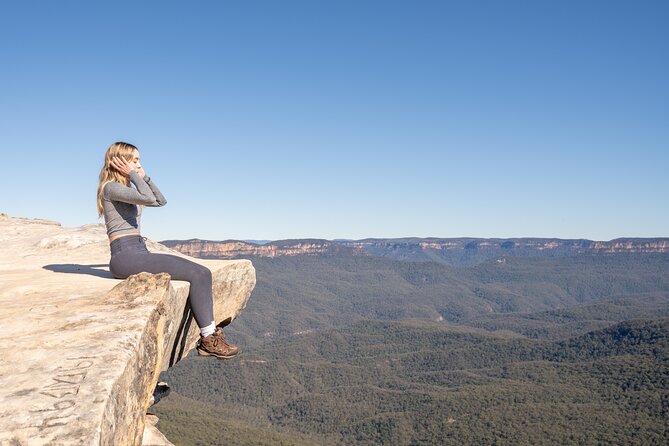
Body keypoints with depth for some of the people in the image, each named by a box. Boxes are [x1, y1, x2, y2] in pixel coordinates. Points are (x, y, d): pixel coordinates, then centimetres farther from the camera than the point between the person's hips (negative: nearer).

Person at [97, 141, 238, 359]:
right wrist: (133, 174, -9)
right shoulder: (110, 187, -7)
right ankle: (209, 339, -12)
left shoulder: (126, 187, 21)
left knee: (201, 273, -5)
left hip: (139, 253, 10)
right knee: (197, 274, -18)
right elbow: (148, 198, -22)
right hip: (126, 257, -10)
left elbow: (160, 200, 25)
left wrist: (143, 176, 17)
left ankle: (209, 336, -9)